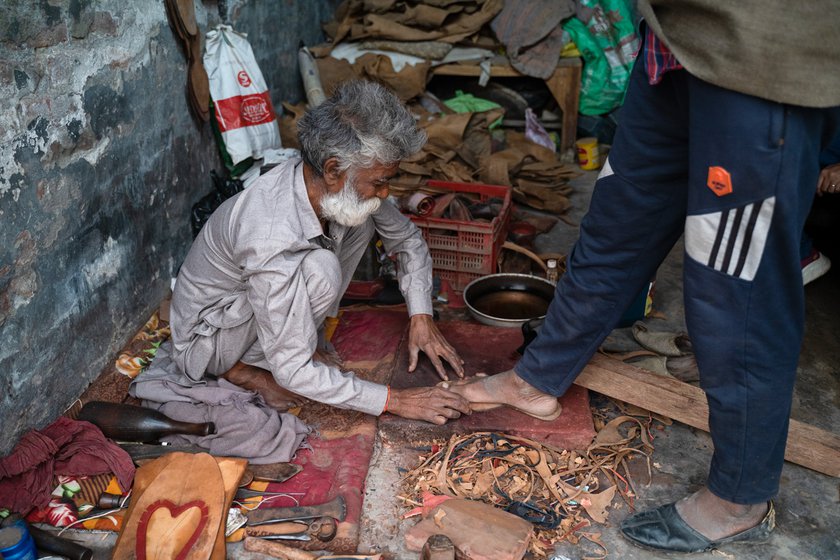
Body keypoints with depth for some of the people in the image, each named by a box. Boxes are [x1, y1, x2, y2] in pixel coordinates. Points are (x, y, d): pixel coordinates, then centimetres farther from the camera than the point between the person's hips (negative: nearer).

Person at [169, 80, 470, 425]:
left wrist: (421, 316, -8)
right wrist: (394, 401, -29)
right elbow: (292, 372, -34)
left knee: (362, 221, -7)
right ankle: (244, 368, -10)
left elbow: (407, 239, 3)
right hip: (207, 341, -7)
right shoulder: (272, 242, -40)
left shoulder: (345, 185, -17)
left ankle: (303, 334, 0)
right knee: (320, 268, -33)